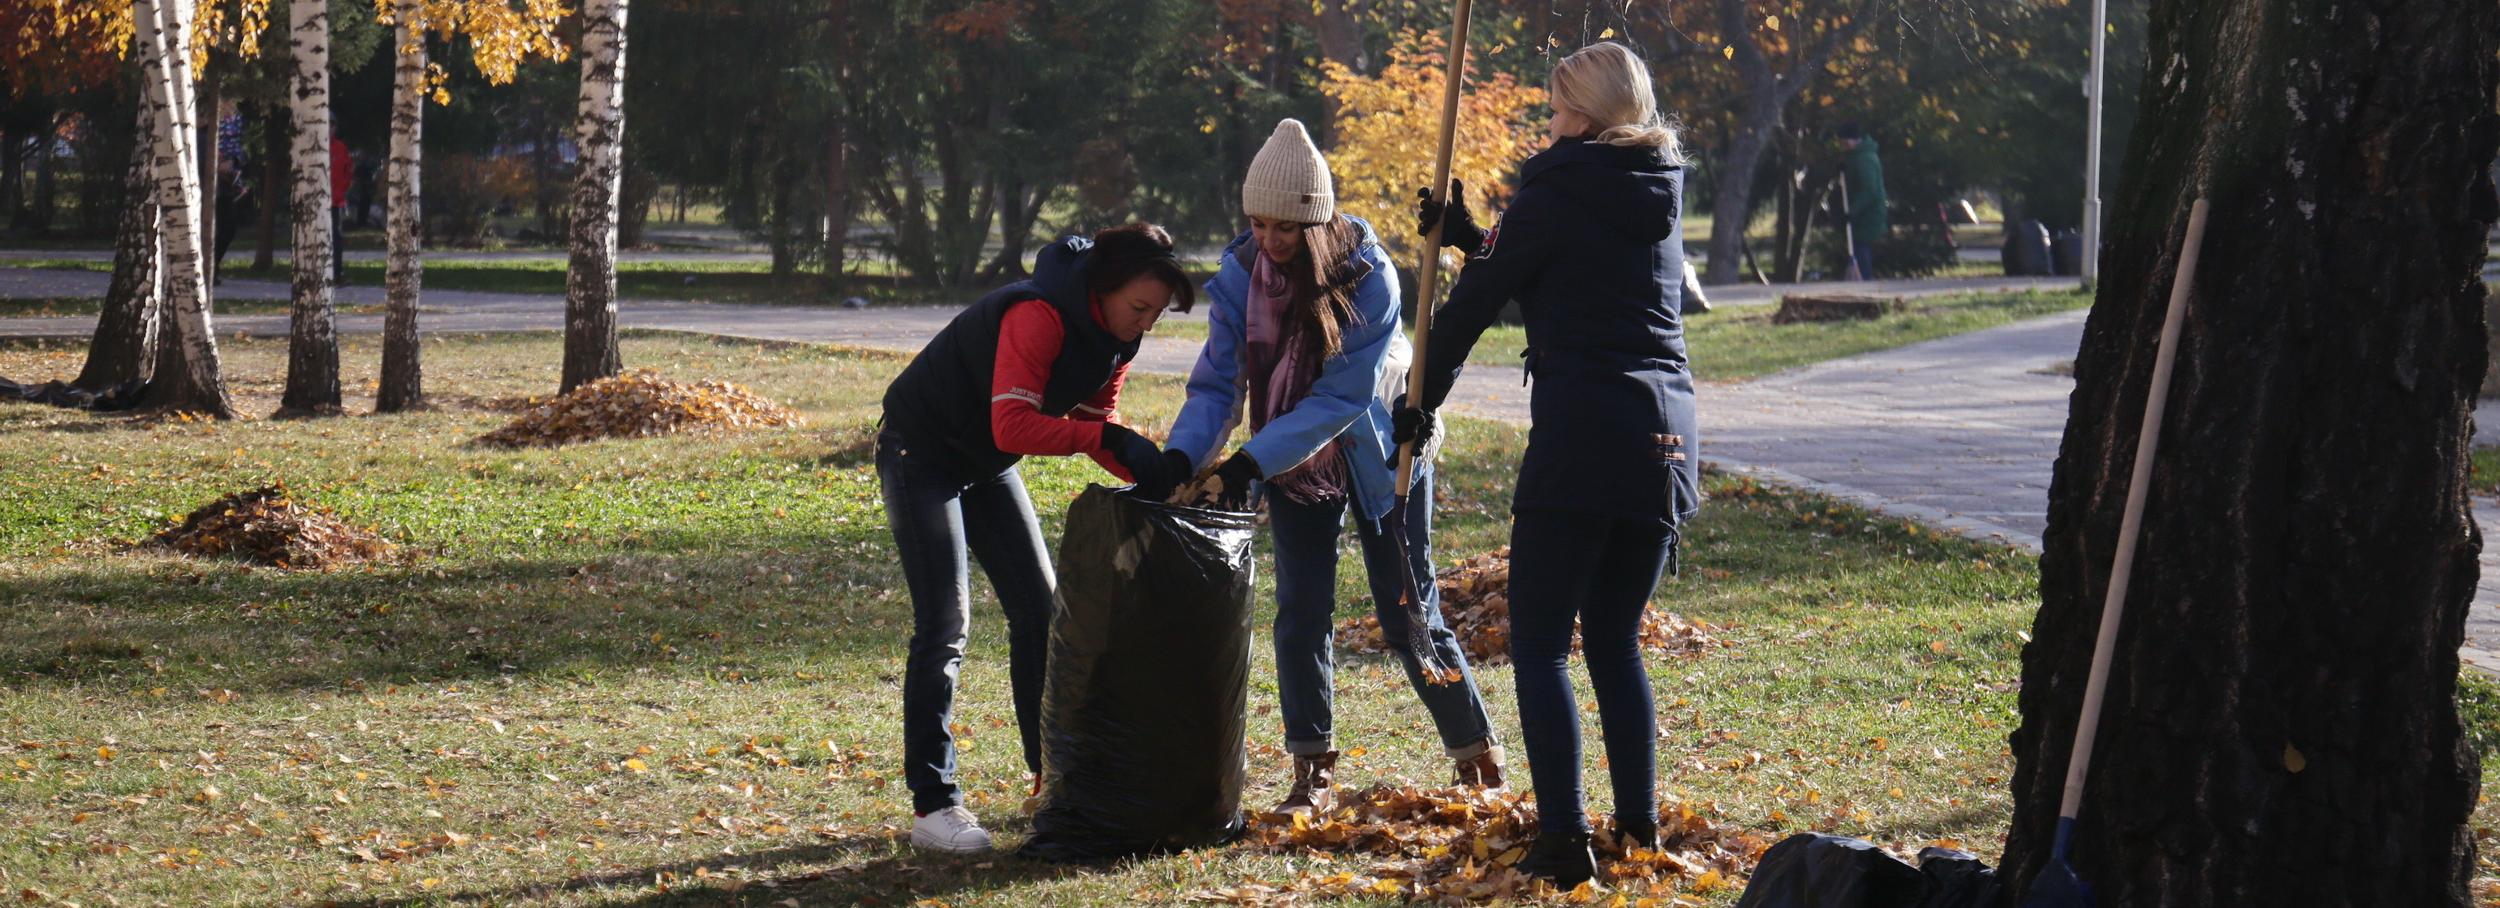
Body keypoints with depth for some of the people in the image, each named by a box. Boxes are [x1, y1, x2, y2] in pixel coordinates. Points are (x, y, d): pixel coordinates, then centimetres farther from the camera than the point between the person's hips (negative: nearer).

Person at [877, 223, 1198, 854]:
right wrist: (1110, 440, -41)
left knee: (1040, 609, 7)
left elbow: (1095, 422, 2)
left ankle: (1053, 777, 17)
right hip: (922, 453, -9)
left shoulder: (1115, 335, -4)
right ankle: (932, 805, -13)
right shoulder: (1039, 315, -31)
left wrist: (1151, 474, -15)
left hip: (986, 464, 9)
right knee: (944, 623, -14)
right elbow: (1013, 425, -37)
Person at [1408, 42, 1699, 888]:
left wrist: (1423, 400, 13)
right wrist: (1469, 235, 32)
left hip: (1581, 436, -7)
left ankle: (1564, 836, -13)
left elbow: (1478, 299, 2)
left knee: (1541, 644, -3)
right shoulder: (1658, 198, 16)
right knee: (1615, 641, 17)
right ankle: (1639, 827, 13)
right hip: (1666, 438, 7)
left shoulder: (1557, 191, -4)